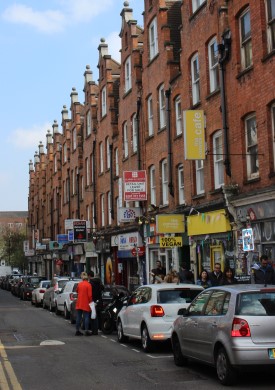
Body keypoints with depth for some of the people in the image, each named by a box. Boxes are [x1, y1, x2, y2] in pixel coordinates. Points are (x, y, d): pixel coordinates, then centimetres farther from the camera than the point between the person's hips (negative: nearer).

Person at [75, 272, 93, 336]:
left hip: (79, 303, 5)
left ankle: (77, 330, 12)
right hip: (86, 304, -5)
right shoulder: (88, 285, -12)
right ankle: (86, 331, -3)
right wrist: (90, 302, -4)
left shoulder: (79, 284, 3)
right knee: (86, 317, -1)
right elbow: (90, 295, -14)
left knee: (78, 317, 9)